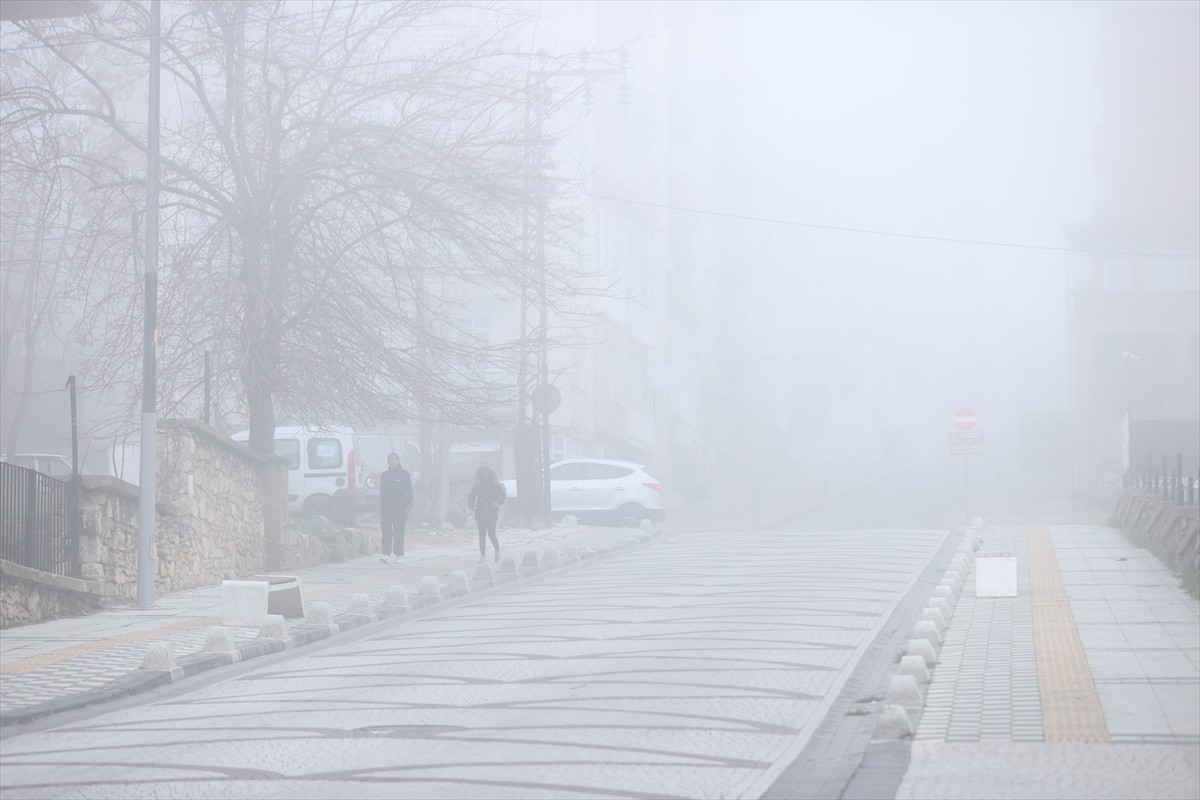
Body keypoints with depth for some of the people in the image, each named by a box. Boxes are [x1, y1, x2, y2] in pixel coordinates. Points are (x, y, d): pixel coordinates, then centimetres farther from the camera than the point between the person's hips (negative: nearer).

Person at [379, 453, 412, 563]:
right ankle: (386, 553, -14)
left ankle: (398, 553, 8)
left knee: (398, 531, 0)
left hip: (400, 507, -3)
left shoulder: (404, 474, 2)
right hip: (387, 507, 3)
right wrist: (381, 507, 11)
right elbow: (382, 491, 16)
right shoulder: (384, 475, 12)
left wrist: (408, 506, -6)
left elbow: (409, 491, 1)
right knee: (386, 530, -8)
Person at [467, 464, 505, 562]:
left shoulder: (495, 485, 4)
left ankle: (497, 550, 17)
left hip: (491, 513, -2)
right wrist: (472, 506, -5)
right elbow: (471, 497, 11)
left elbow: (502, 494, 9)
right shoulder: (477, 486, 7)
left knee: (491, 534, -8)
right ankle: (483, 555, 4)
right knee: (482, 535, -1)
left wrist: (497, 502, -8)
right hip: (480, 513, 2)